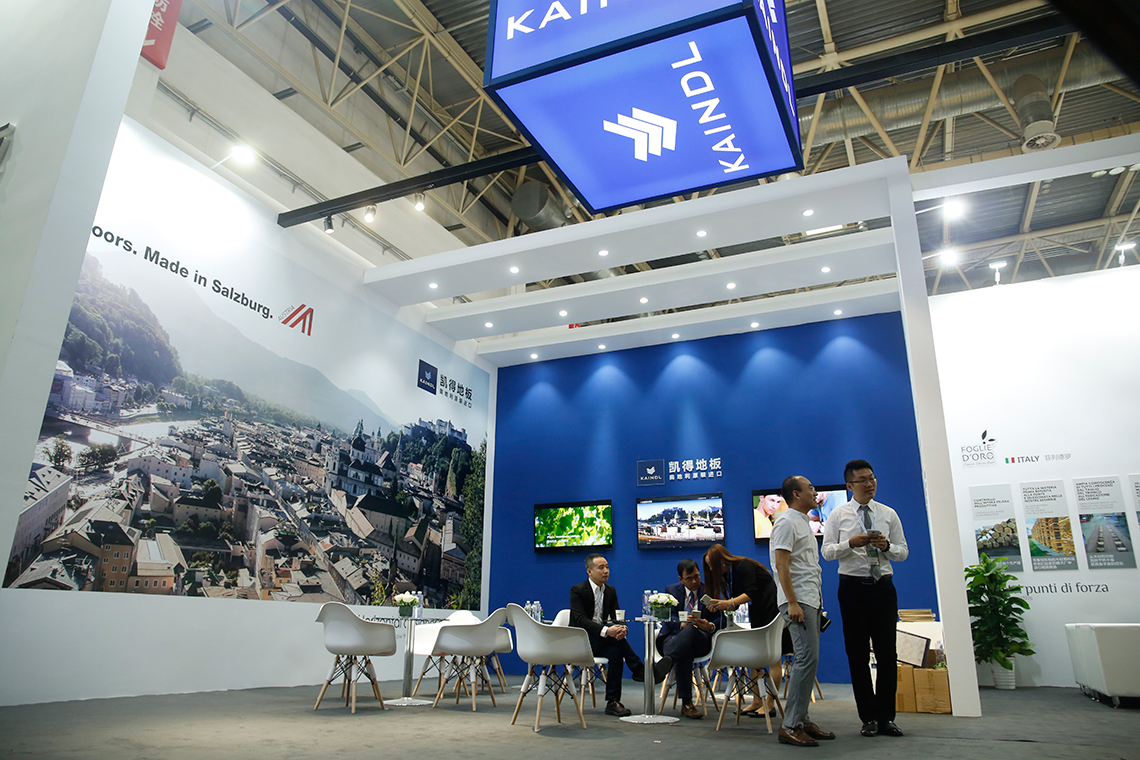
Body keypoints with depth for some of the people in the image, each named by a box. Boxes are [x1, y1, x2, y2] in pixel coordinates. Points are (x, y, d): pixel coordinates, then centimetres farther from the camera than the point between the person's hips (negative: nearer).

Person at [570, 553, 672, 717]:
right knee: (612, 632, -32)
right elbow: (580, 620, -23)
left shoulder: (611, 591, 11)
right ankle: (639, 670, -25)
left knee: (615, 652, -30)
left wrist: (622, 628, -26)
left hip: (601, 642, 5)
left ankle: (613, 703, -23)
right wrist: (605, 630, -39)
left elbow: (616, 618, 2)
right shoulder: (577, 590, -9)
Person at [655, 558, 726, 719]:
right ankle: (686, 703, -36)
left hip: (701, 641, 0)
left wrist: (710, 626, -19)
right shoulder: (671, 591, 13)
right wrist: (681, 624, -23)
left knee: (690, 630, -39)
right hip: (674, 636, 1)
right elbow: (668, 617, 0)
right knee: (685, 652, -38)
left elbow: (720, 620, 5)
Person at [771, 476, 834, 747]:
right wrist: (793, 603, -23)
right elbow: (781, 565, -18)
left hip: (810, 601, 10)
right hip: (798, 601, -10)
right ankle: (790, 726, -9)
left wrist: (817, 599, 19)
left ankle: (802, 720, 17)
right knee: (807, 658, -14)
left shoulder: (804, 522, 20)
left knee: (809, 659, 10)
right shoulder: (786, 522, -11)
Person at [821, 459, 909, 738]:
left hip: (883, 586, 2)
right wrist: (850, 543, -20)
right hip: (853, 587, -1)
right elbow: (827, 551, -2)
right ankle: (869, 717, 14)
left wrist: (887, 545, -13)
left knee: (887, 652, 3)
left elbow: (903, 552, 8)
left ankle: (886, 717, 15)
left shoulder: (888, 514, 8)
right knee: (858, 654, 4)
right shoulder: (838, 515, 3)